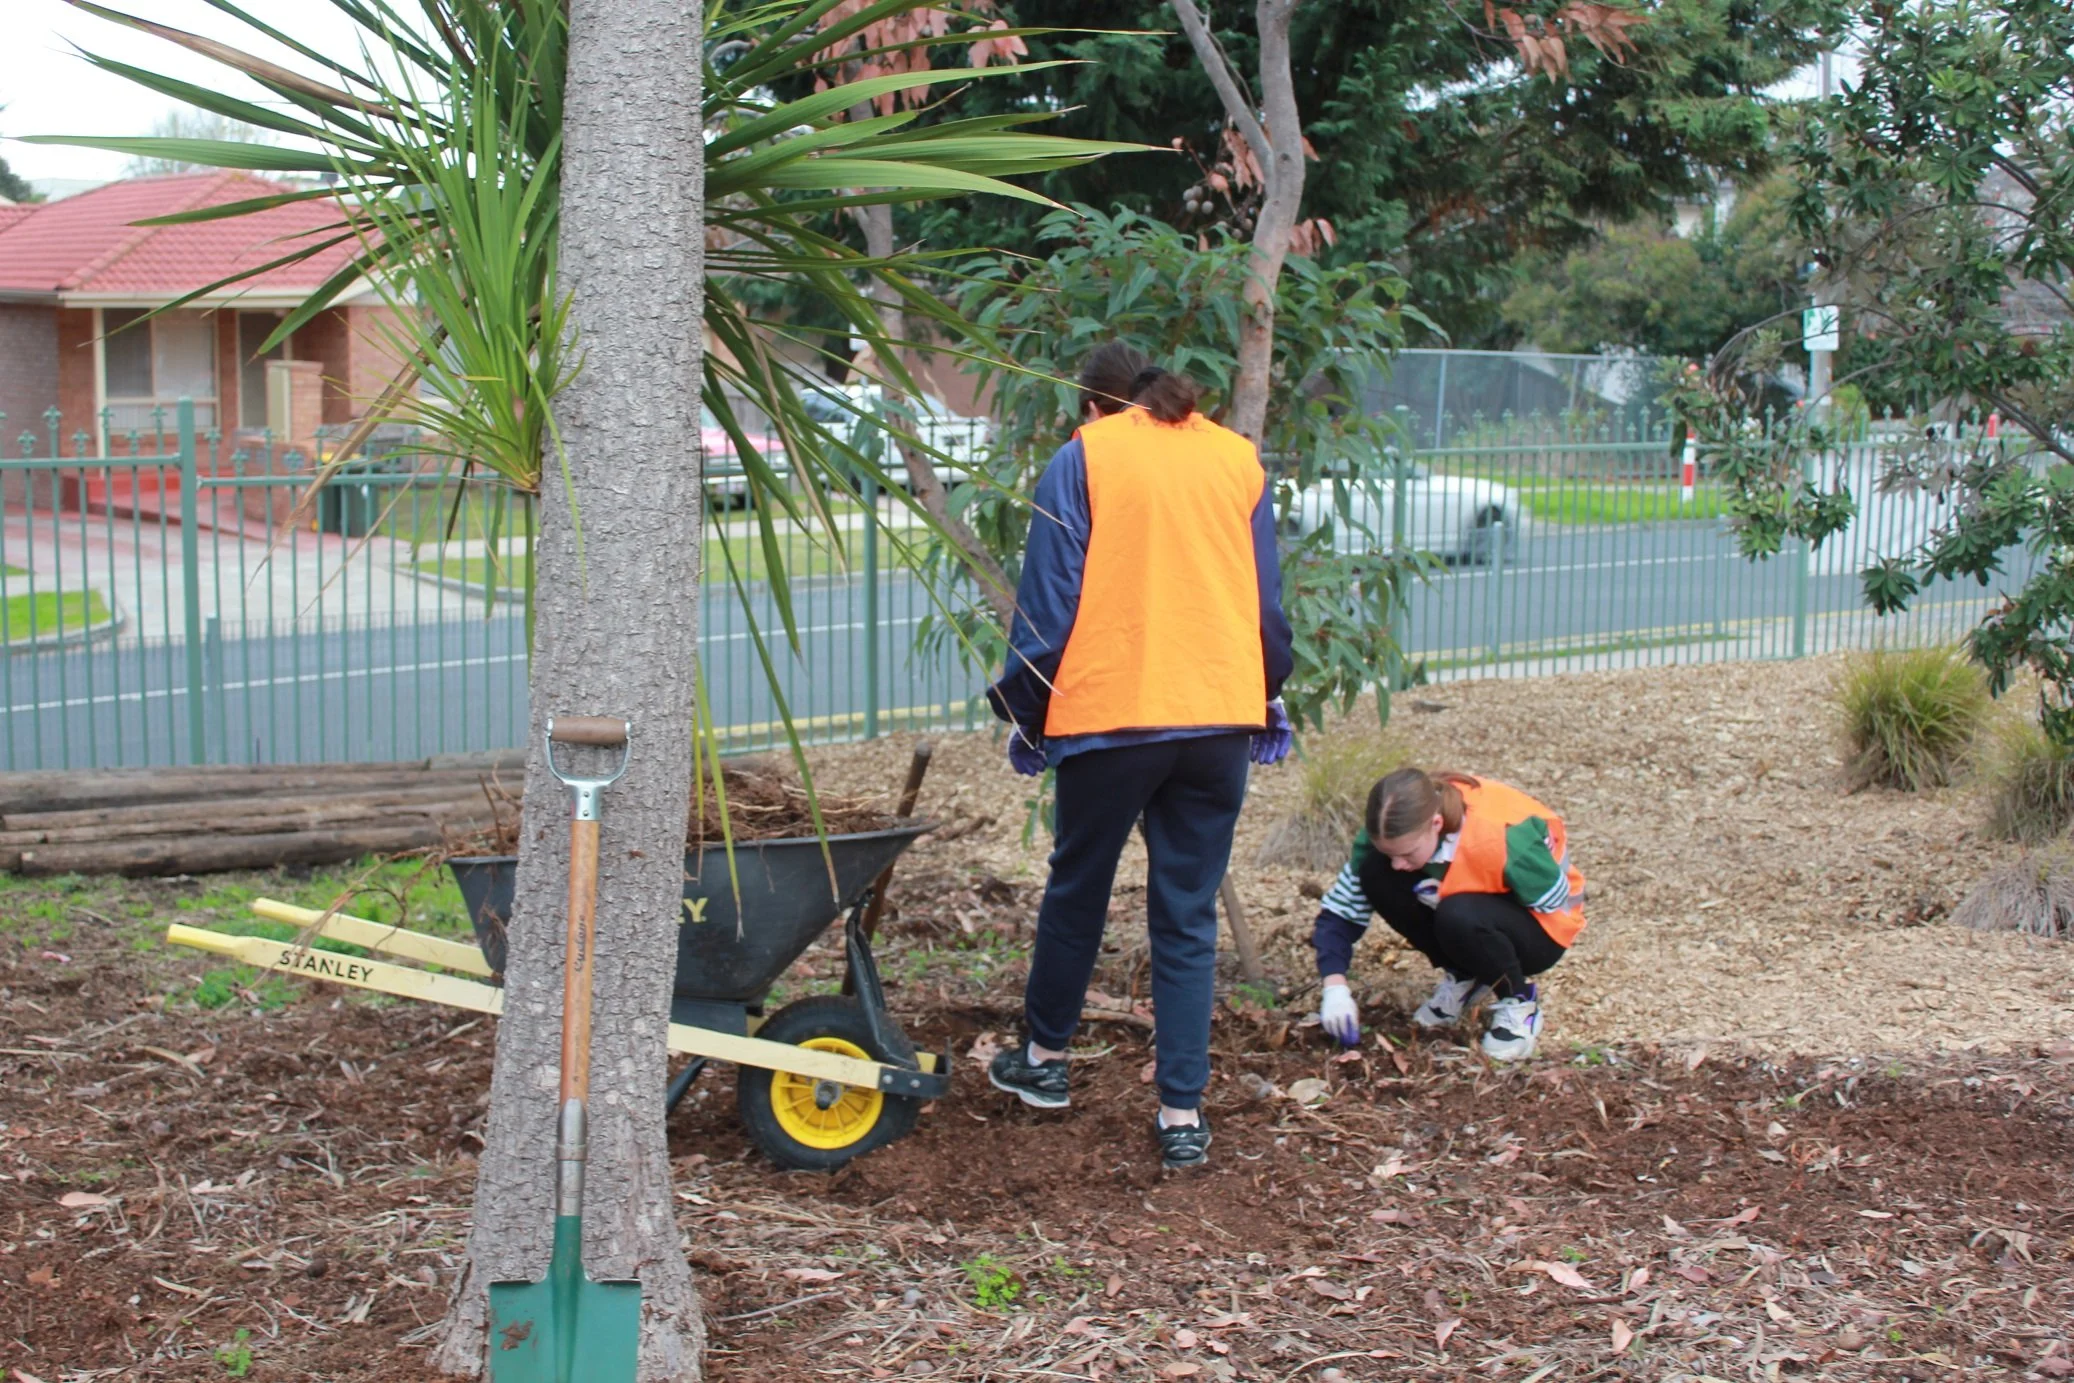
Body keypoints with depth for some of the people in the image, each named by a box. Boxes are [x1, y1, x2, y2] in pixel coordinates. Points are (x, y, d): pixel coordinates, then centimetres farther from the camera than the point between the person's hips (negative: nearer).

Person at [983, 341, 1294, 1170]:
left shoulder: (1083, 457, 1)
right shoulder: (1238, 458, 11)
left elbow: (1048, 600, -2)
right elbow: (1268, 599, 14)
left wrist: (1026, 715, 7)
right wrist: (1267, 701, 24)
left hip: (1110, 717, -2)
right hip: (1221, 714, 3)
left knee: (1076, 891, 17)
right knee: (1188, 919, 7)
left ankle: (1044, 1057, 33)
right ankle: (1183, 1113, 5)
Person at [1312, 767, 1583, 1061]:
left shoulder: (1504, 838, -36)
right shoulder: (1393, 833, -21)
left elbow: (1554, 903, -23)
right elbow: (1338, 911, -15)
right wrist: (1335, 986, -30)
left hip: (1539, 930, -5)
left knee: (1460, 918, -38)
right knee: (1375, 873, -21)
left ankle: (1518, 1001, -7)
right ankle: (1462, 977, 0)